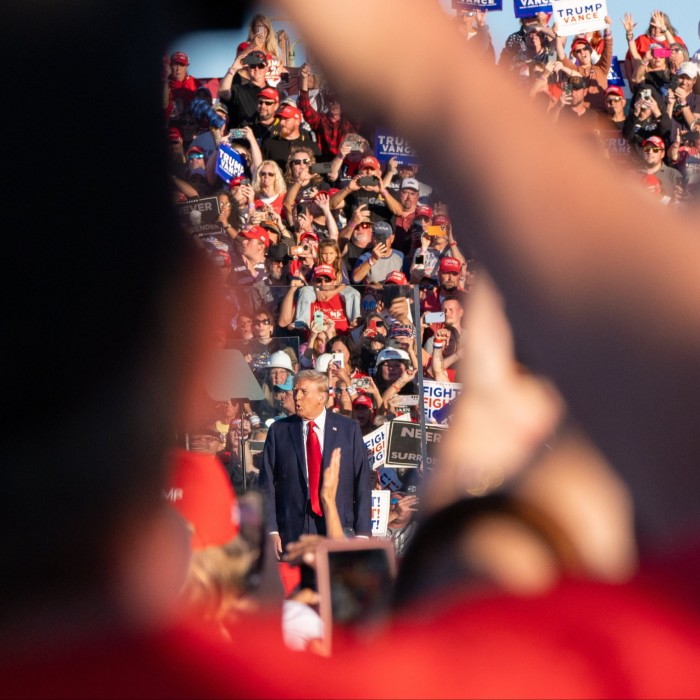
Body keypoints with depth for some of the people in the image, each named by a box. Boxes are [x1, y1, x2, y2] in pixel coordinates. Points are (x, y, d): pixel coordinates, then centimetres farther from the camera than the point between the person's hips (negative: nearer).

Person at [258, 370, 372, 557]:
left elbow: (362, 483, 4)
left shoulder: (349, 429, 6)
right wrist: (271, 530, -4)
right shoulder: (279, 431, 6)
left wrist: (362, 532, -2)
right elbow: (267, 485, 4)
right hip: (292, 532, 0)